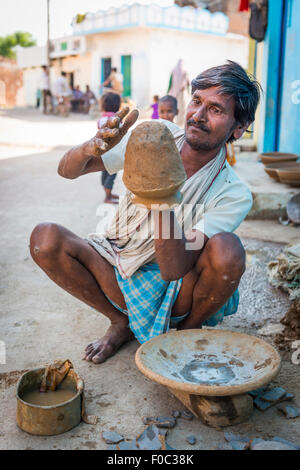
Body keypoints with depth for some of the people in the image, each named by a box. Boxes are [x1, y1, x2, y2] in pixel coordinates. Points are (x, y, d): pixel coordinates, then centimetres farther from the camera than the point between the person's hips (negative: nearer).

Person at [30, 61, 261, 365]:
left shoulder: (234, 195, -17)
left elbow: (173, 270, -27)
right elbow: (67, 170, -10)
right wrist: (92, 148, -33)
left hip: (176, 294, -2)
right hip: (121, 275, 3)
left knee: (226, 249, -33)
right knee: (44, 238, -21)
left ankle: (188, 331, -1)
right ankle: (121, 321, 1)